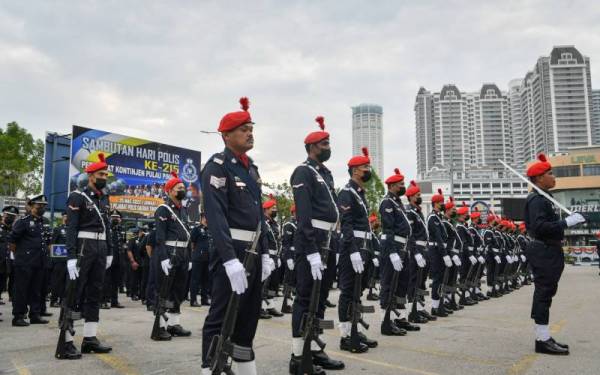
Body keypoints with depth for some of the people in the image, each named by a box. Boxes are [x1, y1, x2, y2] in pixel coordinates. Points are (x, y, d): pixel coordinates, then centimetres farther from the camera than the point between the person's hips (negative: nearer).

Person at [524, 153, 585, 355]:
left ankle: (544, 338, 21)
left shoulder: (543, 198, 16)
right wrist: (567, 222, -25)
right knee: (544, 293, -6)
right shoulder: (537, 199, -16)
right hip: (544, 252, -11)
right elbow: (540, 227, -27)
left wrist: (568, 221, 10)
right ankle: (543, 340, 0)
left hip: (548, 251, 11)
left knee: (545, 293, 13)